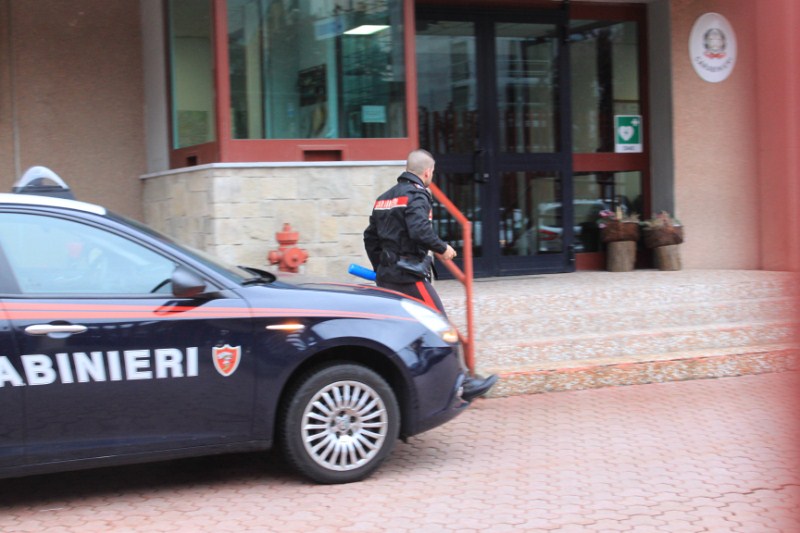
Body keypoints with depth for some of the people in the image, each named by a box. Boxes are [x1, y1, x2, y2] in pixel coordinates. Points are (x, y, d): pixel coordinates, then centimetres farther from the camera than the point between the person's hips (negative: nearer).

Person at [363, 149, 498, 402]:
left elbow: (370, 236, 19)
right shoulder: (417, 195, -8)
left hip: (386, 277, 9)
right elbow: (420, 230, -23)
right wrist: (442, 249, -8)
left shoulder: (385, 198, 18)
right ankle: (464, 384, 0)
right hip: (410, 276, -8)